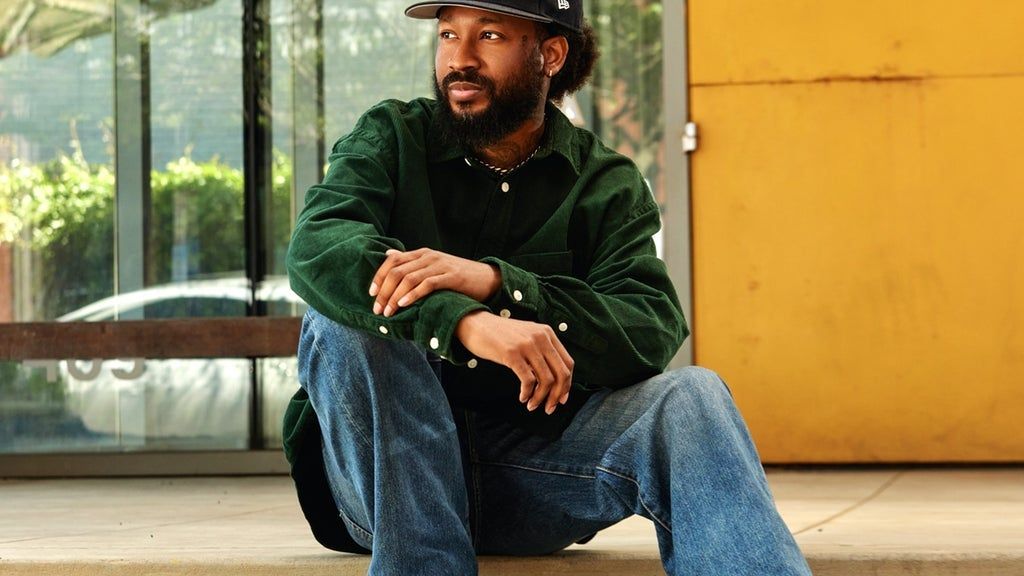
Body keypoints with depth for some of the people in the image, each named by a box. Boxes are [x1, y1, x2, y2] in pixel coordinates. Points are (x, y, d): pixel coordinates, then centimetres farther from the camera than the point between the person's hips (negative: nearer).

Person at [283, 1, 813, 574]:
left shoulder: (608, 184, 5)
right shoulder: (394, 137, 3)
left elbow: (653, 334, -13)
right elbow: (315, 245, -19)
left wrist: (493, 281, -29)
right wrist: (466, 322, -37)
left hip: (530, 473, 0)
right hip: (386, 473, 0)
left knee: (689, 396, -24)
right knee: (349, 320, -27)